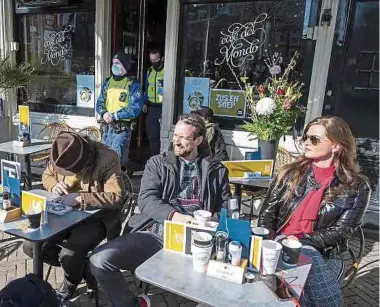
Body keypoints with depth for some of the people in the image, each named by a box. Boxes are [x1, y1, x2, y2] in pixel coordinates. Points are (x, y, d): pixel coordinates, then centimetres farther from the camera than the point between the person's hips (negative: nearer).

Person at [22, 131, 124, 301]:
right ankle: (80, 265, 16)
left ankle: (71, 282, 15)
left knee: (68, 256, -25)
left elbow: (116, 198, -29)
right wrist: (54, 185, -12)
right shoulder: (62, 155, -7)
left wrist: (80, 198, -34)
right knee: (30, 247, -7)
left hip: (96, 217, -6)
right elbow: (47, 175, 12)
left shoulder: (107, 159, -24)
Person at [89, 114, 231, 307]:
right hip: (154, 233, 2)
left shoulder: (216, 169, 14)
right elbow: (146, 200, 0)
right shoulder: (158, 163, 13)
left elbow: (227, 207, 12)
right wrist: (174, 215, -19)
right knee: (99, 261, -17)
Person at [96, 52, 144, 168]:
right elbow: (100, 102, 12)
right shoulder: (107, 82, 11)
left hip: (123, 129, -6)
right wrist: (103, 113, -10)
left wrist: (114, 115, -17)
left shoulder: (133, 84, -7)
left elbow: (135, 108, -17)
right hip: (107, 127, 6)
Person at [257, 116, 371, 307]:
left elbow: (341, 230, -5)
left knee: (309, 257, -33)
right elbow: (267, 213, 4)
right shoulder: (291, 172, 7)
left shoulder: (356, 187, 2)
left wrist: (299, 241, -17)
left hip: (320, 254, 0)